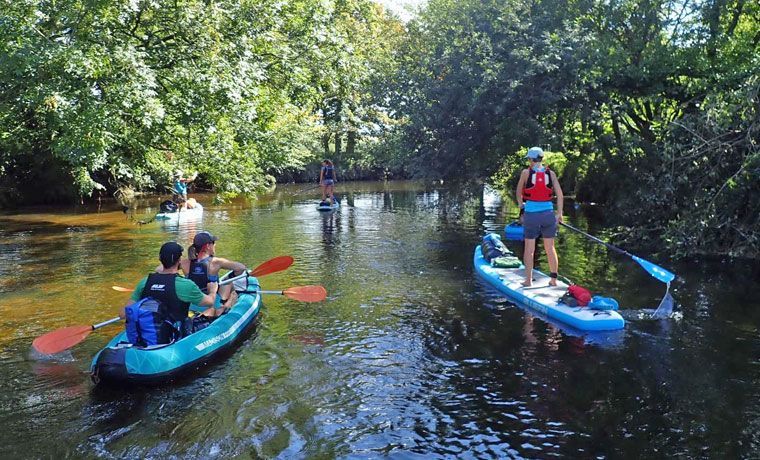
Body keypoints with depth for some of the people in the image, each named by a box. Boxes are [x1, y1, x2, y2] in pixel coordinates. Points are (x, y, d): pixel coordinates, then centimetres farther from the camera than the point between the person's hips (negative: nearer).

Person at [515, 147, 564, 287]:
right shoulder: (551, 173, 3)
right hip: (548, 213, 2)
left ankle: (528, 280, 10)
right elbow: (560, 194, -2)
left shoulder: (526, 172, -2)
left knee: (529, 249, 7)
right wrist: (559, 213, 2)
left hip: (531, 214, -2)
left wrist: (520, 204, 27)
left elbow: (519, 192, 9)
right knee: (550, 248, 12)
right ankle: (553, 279, 17)